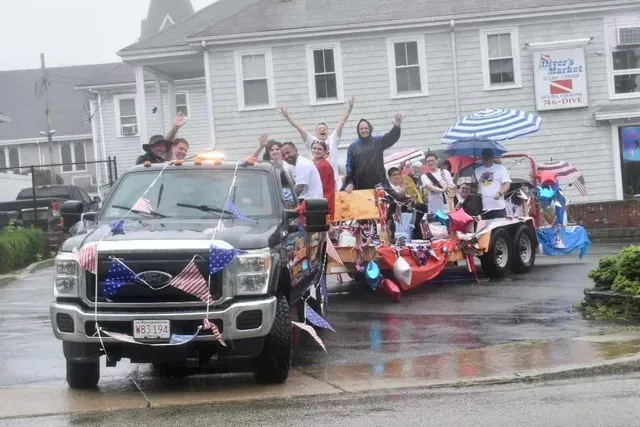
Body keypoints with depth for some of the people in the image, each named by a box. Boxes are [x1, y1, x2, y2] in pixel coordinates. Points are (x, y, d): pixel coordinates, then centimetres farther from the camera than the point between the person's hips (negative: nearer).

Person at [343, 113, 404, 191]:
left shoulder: (379, 142, 8)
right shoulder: (353, 146, 9)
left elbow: (392, 137, -7)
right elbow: (349, 166, 7)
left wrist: (397, 126, -26)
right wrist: (349, 182, -3)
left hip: (377, 185, 0)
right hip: (360, 186, 0)